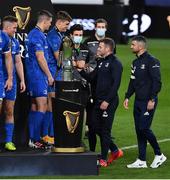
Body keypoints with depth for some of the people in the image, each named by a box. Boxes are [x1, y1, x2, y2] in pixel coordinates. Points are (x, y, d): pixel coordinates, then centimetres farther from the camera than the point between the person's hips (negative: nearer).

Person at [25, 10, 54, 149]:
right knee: (42, 107, -11)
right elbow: (40, 58, -18)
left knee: (35, 106, 12)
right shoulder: (38, 35, -15)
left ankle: (32, 138, 13)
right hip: (38, 75, -10)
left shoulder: (32, 33, 16)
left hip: (33, 75, 10)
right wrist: (49, 75, -12)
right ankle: (35, 140, -14)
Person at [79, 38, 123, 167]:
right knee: (96, 127, 10)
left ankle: (103, 159, 5)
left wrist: (107, 101, -21)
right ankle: (115, 151, 24)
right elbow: (91, 78, 17)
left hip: (109, 102, -9)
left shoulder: (115, 63, -11)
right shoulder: (101, 62, 17)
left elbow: (116, 84, -18)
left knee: (105, 130, -3)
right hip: (99, 101, 9)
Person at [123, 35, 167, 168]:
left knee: (144, 128, -12)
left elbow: (157, 82, -16)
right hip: (138, 101, 9)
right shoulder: (135, 62, 15)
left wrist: (152, 100, -20)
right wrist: (127, 97, 12)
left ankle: (159, 155, 5)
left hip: (148, 102, -9)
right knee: (139, 130, 7)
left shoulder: (152, 61, -12)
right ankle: (142, 161, 10)